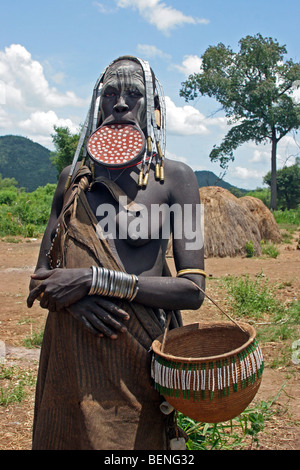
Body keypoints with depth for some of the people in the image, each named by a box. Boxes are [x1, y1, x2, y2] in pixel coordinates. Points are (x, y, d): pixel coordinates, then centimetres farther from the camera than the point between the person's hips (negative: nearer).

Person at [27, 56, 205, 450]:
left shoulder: (174, 177, -4)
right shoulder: (73, 177, 9)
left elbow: (192, 290, -11)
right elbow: (43, 274, 9)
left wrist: (95, 280, -18)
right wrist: (74, 295, -14)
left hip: (137, 356, -3)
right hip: (69, 356, 4)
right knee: (65, 439, 16)